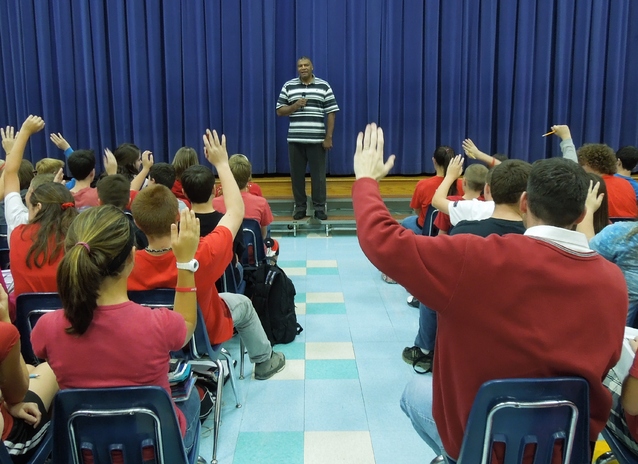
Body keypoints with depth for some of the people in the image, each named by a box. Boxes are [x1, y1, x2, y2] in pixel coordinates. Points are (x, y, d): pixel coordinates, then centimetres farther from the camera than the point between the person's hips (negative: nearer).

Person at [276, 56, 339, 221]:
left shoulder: (324, 86, 3)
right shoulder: (288, 86, 7)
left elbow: (331, 113, 1)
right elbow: (279, 111, 6)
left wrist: (329, 137, -5)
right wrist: (294, 106, -13)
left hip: (317, 139, -1)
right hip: (295, 140, 2)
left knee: (318, 174, 3)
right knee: (296, 174, 6)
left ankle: (320, 207, 13)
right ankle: (300, 207, 17)